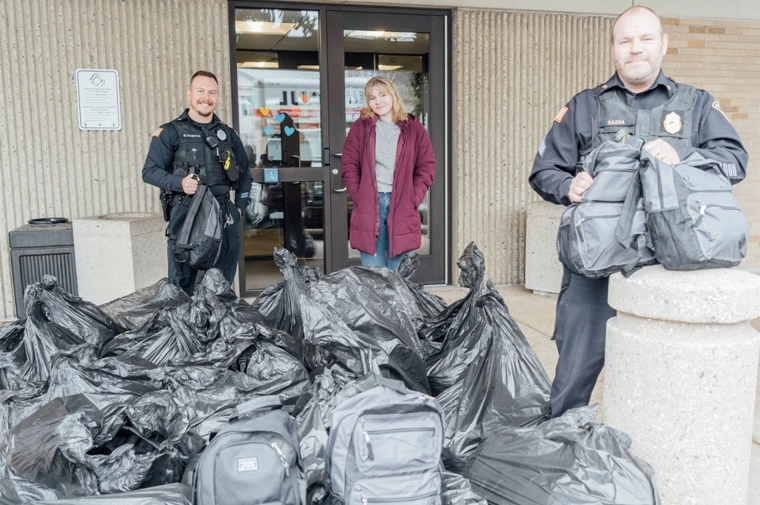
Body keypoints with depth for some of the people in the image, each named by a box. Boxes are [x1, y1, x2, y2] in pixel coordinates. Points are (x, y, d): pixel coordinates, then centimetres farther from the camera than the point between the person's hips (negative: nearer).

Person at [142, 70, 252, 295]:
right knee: (182, 284, -1)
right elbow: (149, 171, -2)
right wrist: (179, 182, -19)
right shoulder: (171, 132, 1)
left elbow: (244, 174, 22)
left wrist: (240, 206, 10)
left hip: (223, 215, 4)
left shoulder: (228, 134, 14)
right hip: (186, 214, -4)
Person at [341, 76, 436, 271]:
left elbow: (426, 167, 6)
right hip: (368, 206, 0)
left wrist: (413, 200, -4)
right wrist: (358, 198, -5)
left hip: (402, 206, 0)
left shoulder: (414, 128, 6)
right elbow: (349, 166, 5)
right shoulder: (360, 127, 7)